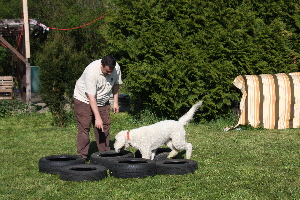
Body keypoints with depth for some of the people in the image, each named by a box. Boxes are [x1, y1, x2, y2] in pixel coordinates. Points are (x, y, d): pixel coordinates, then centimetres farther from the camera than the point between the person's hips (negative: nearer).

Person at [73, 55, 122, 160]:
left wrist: (116, 102, 3)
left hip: (102, 101, 5)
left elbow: (115, 84, 6)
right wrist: (97, 118, -35)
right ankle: (82, 157, -5)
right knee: (84, 128, -10)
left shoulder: (116, 68, -16)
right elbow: (91, 97, -34)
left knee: (104, 127, 2)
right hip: (84, 99, -5)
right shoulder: (91, 72, -34)